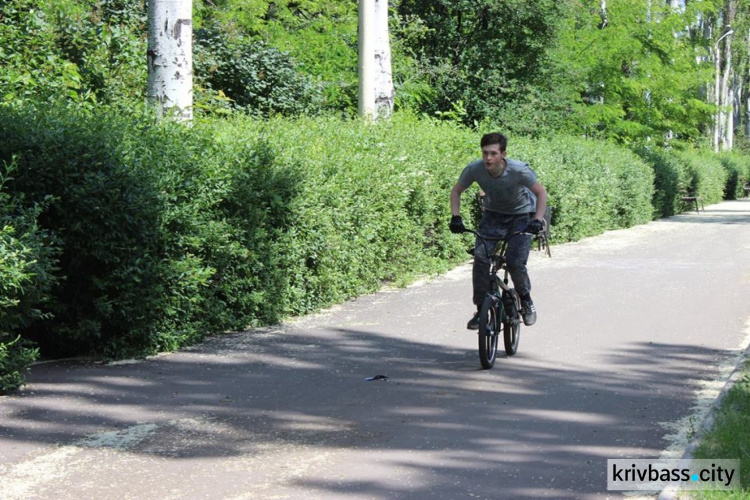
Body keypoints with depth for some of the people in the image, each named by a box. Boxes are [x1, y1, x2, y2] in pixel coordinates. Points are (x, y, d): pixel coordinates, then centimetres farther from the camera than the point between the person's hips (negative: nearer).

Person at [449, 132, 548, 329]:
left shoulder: (519, 170, -31)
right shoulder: (474, 169, -23)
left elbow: (541, 193, -18)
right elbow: (456, 191, -5)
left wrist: (538, 220, -29)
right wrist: (456, 217, -17)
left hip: (522, 216, -3)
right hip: (493, 215, 3)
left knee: (515, 263, -17)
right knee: (480, 257, -18)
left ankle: (525, 300, 14)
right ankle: (481, 310, -6)